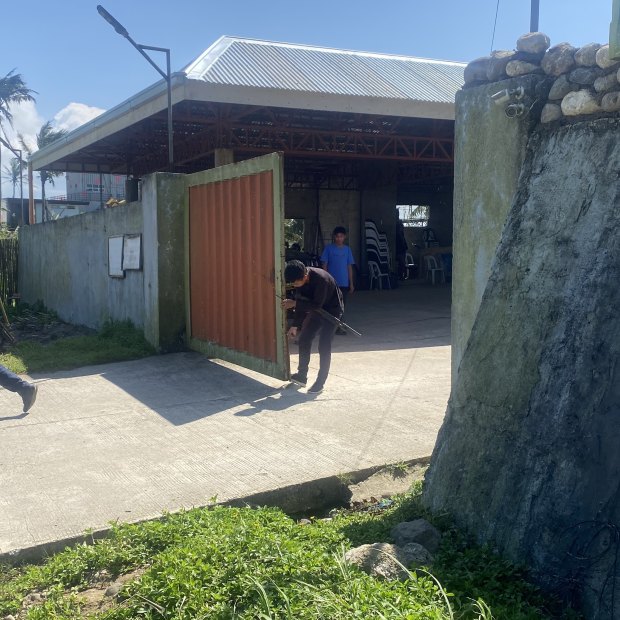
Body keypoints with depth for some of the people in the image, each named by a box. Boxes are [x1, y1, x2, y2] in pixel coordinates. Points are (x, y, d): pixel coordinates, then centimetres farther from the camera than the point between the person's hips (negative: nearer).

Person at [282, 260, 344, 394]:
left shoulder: (321, 279, -36)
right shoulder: (300, 278, -13)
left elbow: (317, 305, -32)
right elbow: (301, 302, -1)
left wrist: (294, 303, -30)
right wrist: (295, 326, -1)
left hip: (332, 309, -7)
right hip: (316, 309, 7)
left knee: (324, 346, -13)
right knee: (303, 340, 5)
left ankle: (320, 382, -4)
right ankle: (302, 375, 18)